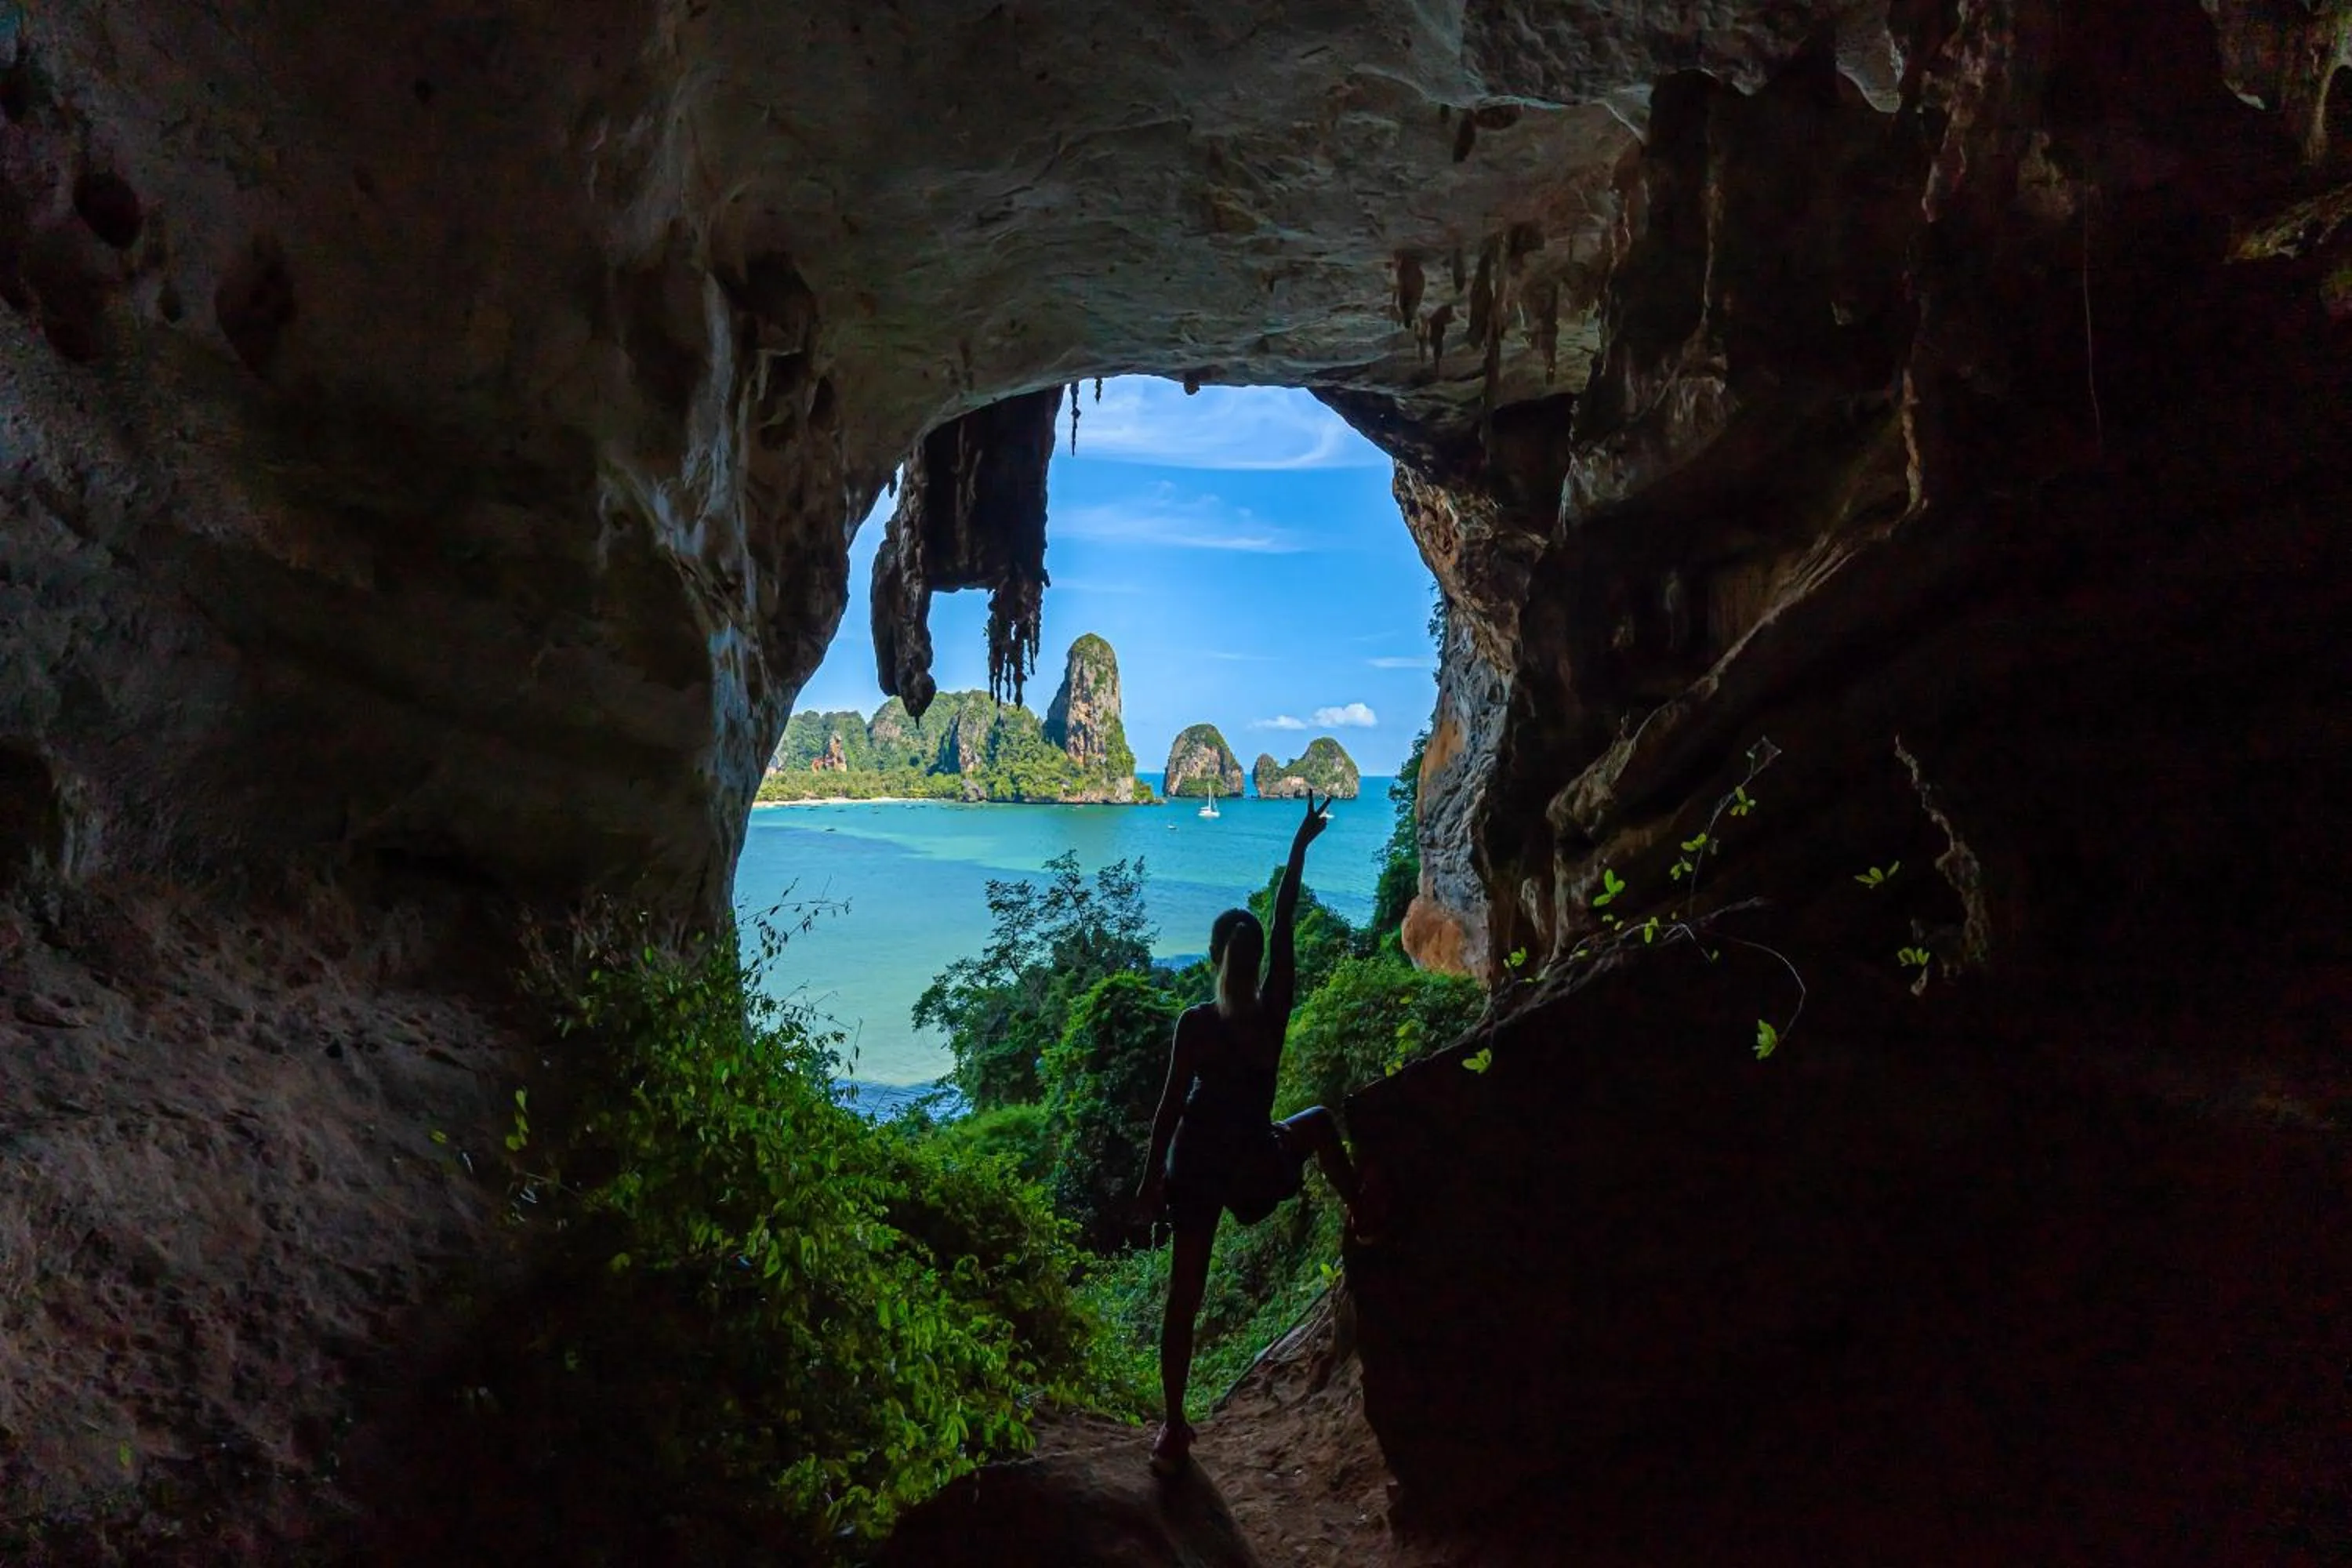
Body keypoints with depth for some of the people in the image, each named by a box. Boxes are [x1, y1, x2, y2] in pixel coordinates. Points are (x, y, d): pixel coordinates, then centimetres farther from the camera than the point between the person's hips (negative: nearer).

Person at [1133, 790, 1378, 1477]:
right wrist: (1300, 846, 3)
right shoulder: (1275, 1008, -11)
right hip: (1254, 1166, 0)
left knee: (1184, 1293, 7)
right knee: (1319, 1121, 31)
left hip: (1196, 1166, 0)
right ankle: (1362, 1219, 29)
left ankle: (1174, 1427, 10)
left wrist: (1151, 1177, -3)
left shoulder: (1194, 1023, -13)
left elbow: (1170, 1107, -11)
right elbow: (1285, 925, -3)